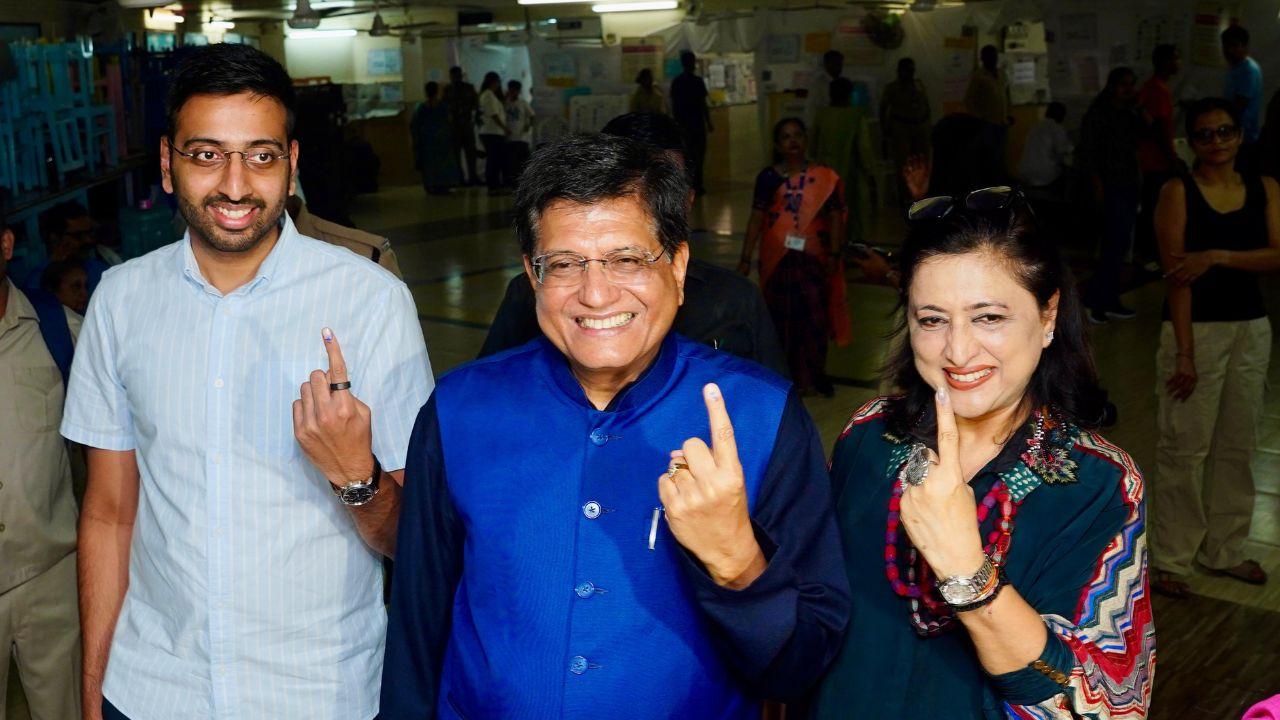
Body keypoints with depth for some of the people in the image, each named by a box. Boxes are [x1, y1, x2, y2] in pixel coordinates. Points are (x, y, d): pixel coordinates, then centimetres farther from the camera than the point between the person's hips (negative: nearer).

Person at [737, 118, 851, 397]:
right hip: (777, 258, 0)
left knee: (815, 317, -1)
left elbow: (835, 216, 1)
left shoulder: (825, 178, 1)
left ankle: (814, 376, 15)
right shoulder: (768, 177, 0)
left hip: (813, 258, 0)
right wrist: (745, 259, -2)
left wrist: (834, 254, -6)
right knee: (782, 318, 6)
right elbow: (756, 219, 1)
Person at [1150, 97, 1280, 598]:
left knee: (1238, 445, 12)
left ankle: (1224, 550, 27)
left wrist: (1218, 257, -21)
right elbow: (1176, 275, -13)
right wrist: (1184, 353, -17)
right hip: (1196, 328, -4)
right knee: (1184, 448, -1)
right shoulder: (1177, 193, -7)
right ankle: (1171, 558, 12)